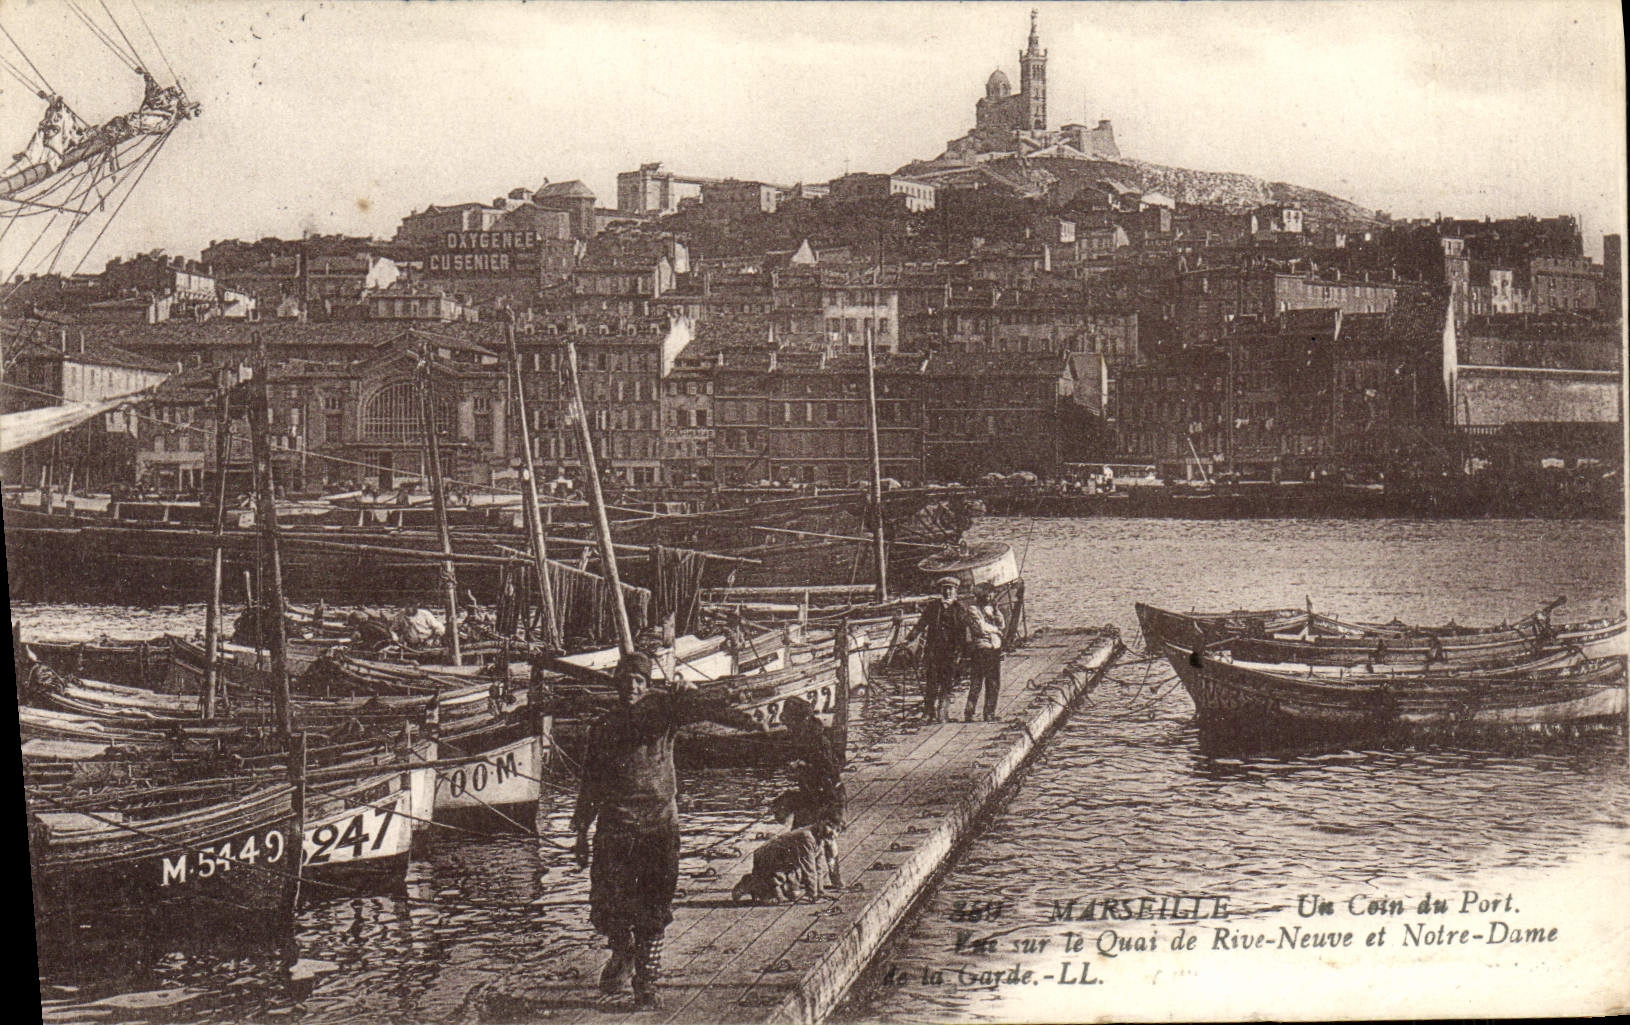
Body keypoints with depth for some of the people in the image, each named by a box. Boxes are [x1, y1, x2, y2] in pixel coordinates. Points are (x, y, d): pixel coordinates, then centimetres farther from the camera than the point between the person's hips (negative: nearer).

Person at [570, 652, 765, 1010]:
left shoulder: (662, 708, 2)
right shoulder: (602, 727, 12)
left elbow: (700, 708, -18)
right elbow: (590, 785, 18)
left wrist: (743, 720, -33)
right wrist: (581, 833, 17)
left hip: (659, 823, -2)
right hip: (614, 826, 2)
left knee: (652, 912, -2)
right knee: (606, 904, -1)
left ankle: (646, 984, 9)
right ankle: (622, 952, 30)